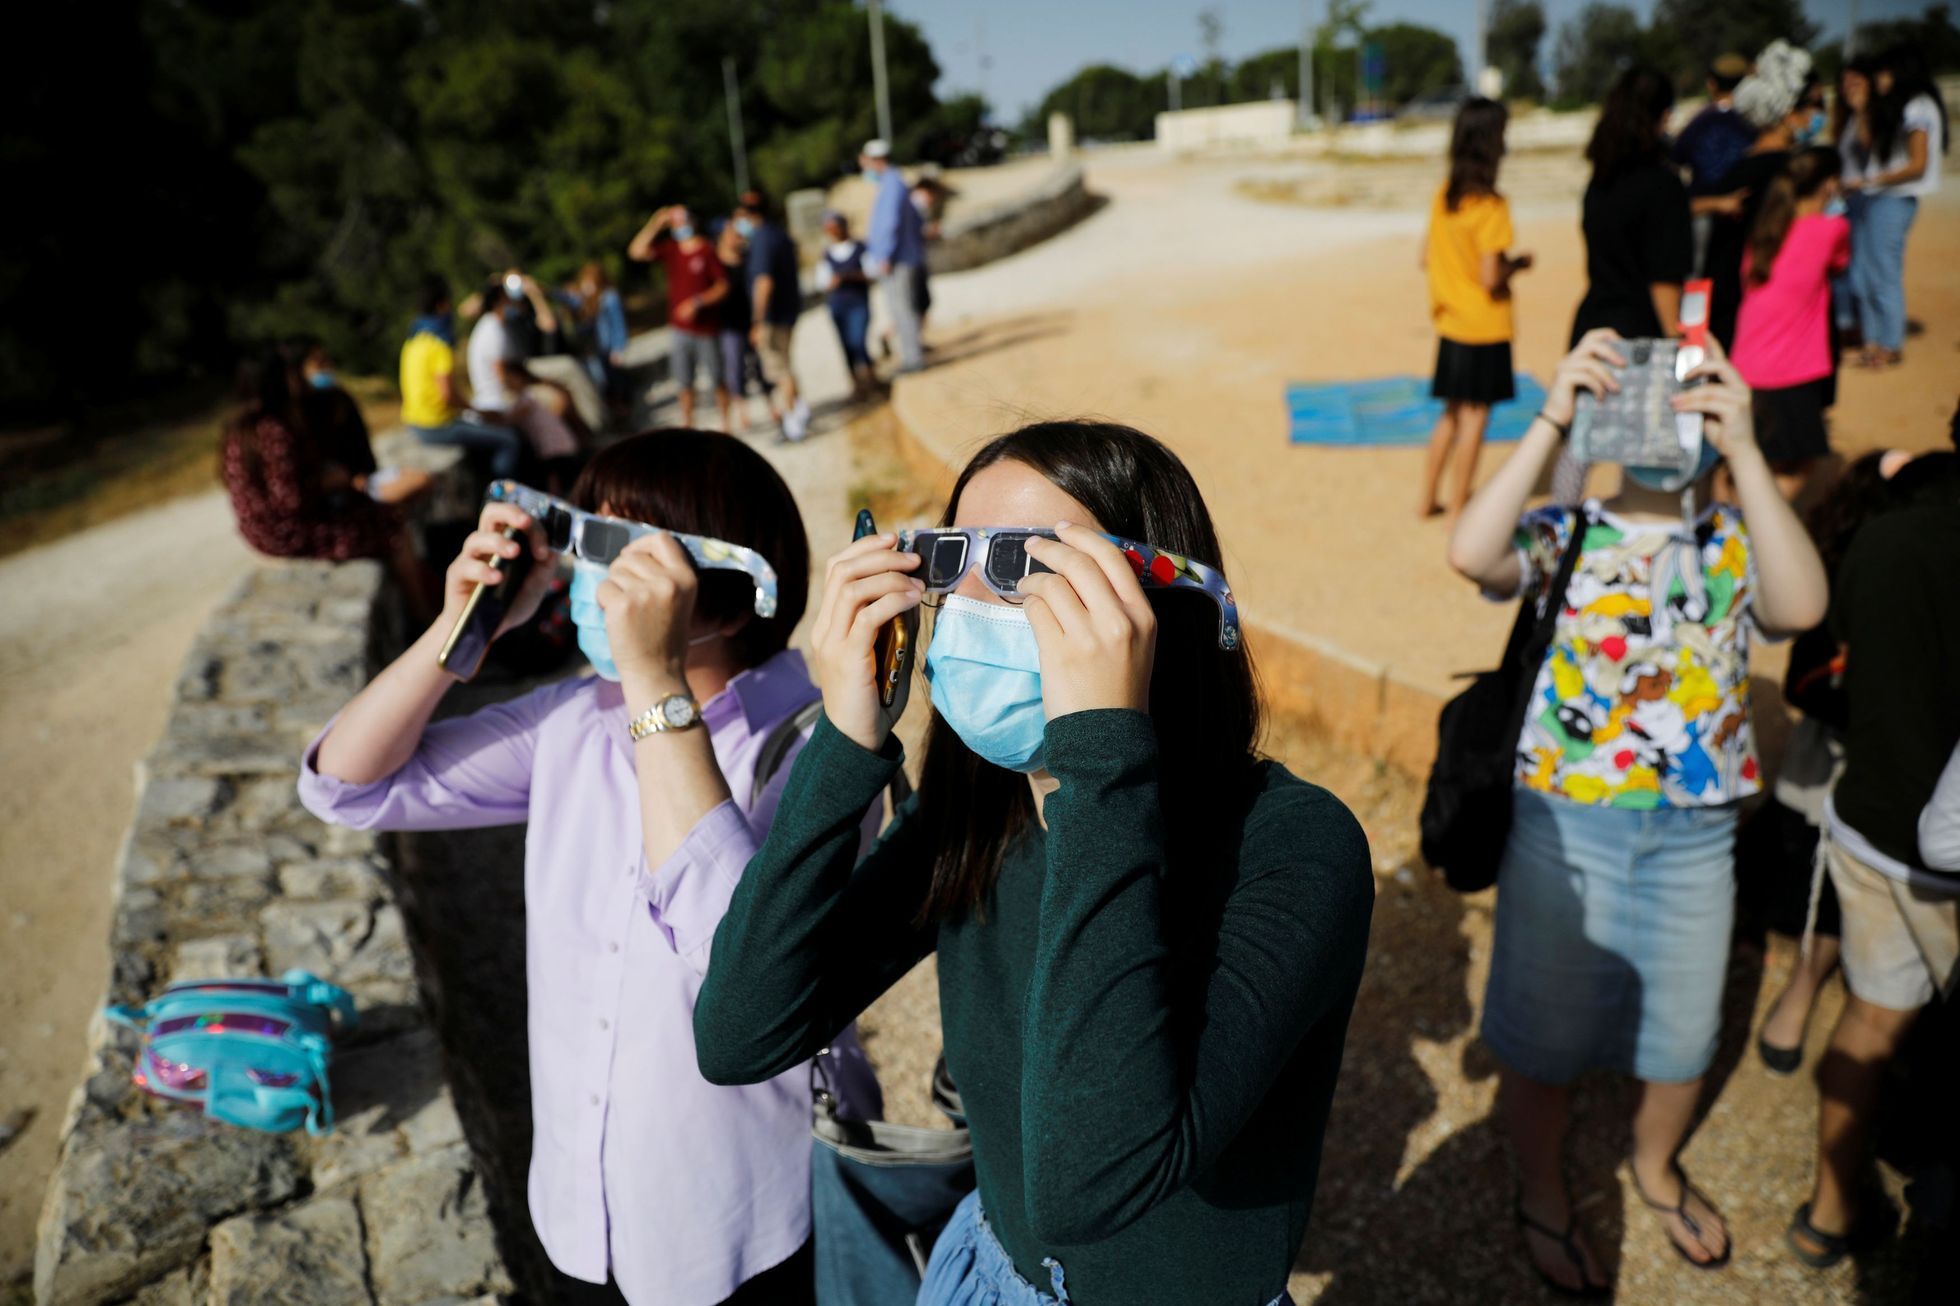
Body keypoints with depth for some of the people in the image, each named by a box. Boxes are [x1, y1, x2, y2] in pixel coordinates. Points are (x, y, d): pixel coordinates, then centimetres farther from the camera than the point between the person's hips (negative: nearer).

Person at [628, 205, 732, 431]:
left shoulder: (708, 251, -6)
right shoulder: (669, 249, 6)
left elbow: (723, 286, -8)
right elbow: (636, 251, -3)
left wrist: (698, 302, -19)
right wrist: (655, 224, -9)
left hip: (706, 327, -4)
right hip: (681, 328, 4)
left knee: (716, 379, 3)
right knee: (684, 382, 7)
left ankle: (726, 422, 18)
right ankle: (687, 425, 16)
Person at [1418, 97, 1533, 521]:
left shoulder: (1442, 196, 2)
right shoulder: (1491, 206, -18)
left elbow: (1427, 258, 9)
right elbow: (1491, 278, -20)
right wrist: (1517, 265, -2)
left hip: (1450, 324, 7)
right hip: (1484, 328, -7)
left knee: (1452, 413, 18)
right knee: (1474, 415, 2)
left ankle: (1427, 500, 25)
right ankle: (1459, 510, 9)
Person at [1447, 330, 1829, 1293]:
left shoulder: (1738, 541, -1)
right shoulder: (1566, 534, -7)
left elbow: (1800, 607, -23)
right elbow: (1472, 555, -29)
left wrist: (1744, 451, -28)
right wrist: (1551, 420, -30)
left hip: (1693, 835, 3)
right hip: (1565, 824, -2)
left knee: (1681, 1036, 22)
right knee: (1545, 1037, 14)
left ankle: (1656, 1165, 52)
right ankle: (1542, 1194, 40)